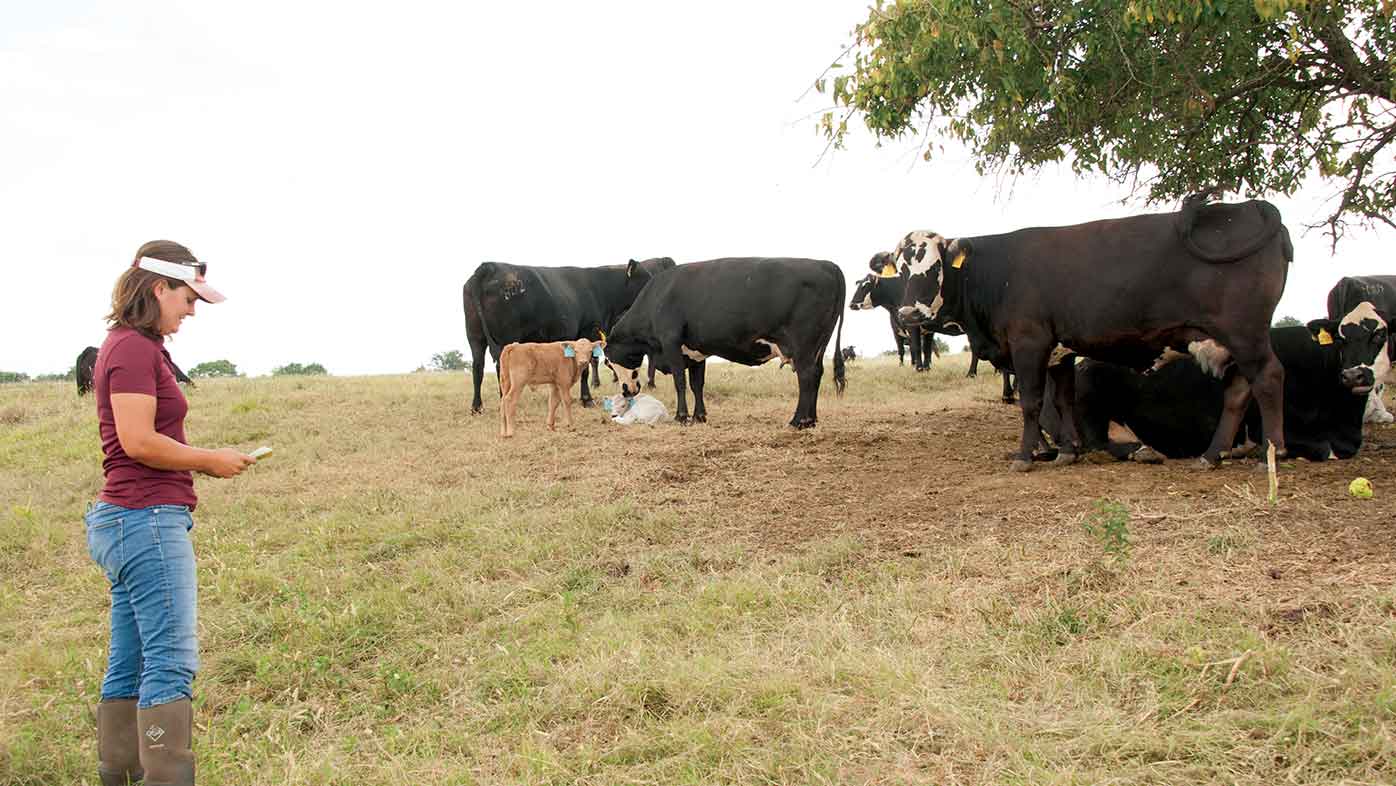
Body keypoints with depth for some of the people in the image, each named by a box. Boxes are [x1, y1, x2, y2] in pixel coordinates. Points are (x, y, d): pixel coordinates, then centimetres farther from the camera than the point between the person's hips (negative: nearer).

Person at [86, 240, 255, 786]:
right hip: (147, 519, -10)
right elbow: (138, 441, -19)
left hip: (127, 519, 10)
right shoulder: (134, 348, -12)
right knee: (173, 660, -11)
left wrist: (203, 461, 9)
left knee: (128, 666, 12)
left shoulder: (131, 347, 18)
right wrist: (209, 461, -8)